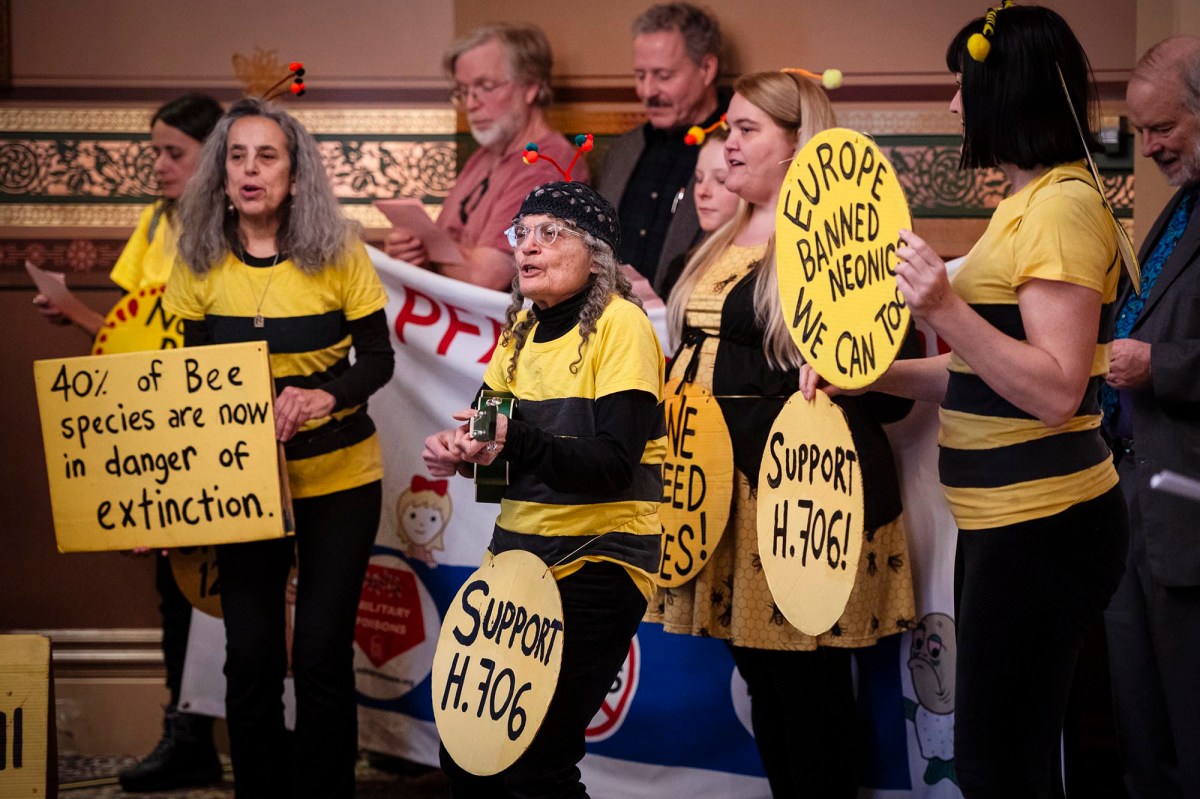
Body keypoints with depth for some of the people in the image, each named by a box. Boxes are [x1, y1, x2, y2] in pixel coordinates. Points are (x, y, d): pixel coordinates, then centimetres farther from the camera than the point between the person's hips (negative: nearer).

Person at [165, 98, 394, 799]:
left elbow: (377, 358, -4)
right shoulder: (201, 262, -1)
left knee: (322, 656, -3)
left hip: (337, 478, -2)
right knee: (250, 657, 2)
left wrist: (326, 396, -24)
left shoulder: (338, 253, -8)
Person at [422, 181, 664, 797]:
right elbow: (491, 431, 11)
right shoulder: (521, 329, 10)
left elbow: (614, 467, -21)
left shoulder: (620, 323, -12)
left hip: (597, 561, -7)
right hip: (518, 554, 7)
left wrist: (516, 440, -36)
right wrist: (458, 449, -13)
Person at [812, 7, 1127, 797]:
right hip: (1004, 523, 10)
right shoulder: (1026, 203, 15)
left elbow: (1056, 391, -21)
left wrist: (945, 309, -30)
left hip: (1044, 527, -10)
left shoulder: (1064, 204, -15)